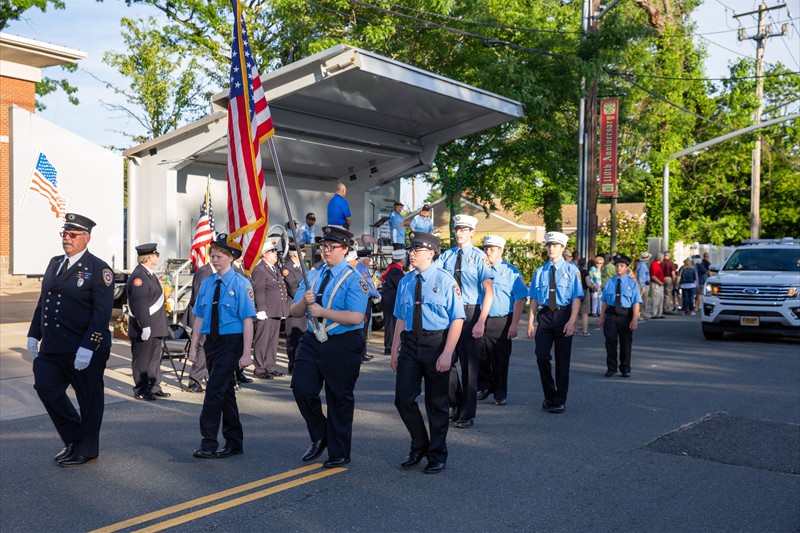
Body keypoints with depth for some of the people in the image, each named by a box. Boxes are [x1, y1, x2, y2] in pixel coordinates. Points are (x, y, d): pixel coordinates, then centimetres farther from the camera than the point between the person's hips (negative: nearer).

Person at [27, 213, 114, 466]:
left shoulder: (98, 269, -10)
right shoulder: (55, 263, 13)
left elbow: (102, 312, -17)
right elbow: (42, 301, 18)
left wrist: (87, 347, -22)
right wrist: (34, 334, 12)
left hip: (85, 349, -7)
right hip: (52, 347, 7)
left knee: (89, 398, 5)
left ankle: (86, 450, 23)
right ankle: (73, 438, 28)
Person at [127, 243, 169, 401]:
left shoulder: (148, 274, 16)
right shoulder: (138, 276, -17)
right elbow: (139, 303, -23)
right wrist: (145, 327, -26)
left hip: (154, 327, 10)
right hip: (144, 328, -10)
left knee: (155, 357, 16)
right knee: (142, 359, 0)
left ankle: (154, 387, 26)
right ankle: (140, 390, 9)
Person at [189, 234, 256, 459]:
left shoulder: (241, 284, -8)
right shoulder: (207, 283, 9)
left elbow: (248, 321, -11)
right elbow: (199, 317, 13)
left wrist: (246, 354, -14)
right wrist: (194, 346, 9)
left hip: (231, 342, -6)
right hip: (211, 342, 6)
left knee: (214, 390, -13)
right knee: (226, 391, 13)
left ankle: (209, 444, -6)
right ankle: (234, 442, 24)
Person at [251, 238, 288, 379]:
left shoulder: (276, 269, 20)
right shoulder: (259, 269, -9)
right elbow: (258, 291, -15)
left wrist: (284, 309, 22)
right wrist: (261, 310, -19)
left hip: (277, 312, 9)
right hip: (266, 312, -9)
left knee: (273, 340, 13)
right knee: (262, 341, -4)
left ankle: (270, 367, 22)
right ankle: (259, 369, 3)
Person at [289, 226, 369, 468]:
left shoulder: (354, 278, -9)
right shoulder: (312, 275, 11)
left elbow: (356, 317, -21)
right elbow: (295, 311, 9)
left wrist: (322, 311, -19)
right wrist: (304, 301, -13)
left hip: (342, 345, -5)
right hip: (312, 341, 5)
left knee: (339, 398, 6)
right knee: (301, 387, -7)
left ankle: (339, 453, 24)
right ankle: (319, 437, 19)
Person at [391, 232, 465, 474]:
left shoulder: (445, 280, -8)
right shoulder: (405, 282, 8)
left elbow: (457, 319, -11)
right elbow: (400, 318, 12)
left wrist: (447, 353, -19)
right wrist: (395, 350, 8)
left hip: (436, 343, -4)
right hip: (410, 343, 4)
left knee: (437, 402, 8)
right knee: (403, 399, 2)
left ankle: (437, 455, 27)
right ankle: (419, 446, 27)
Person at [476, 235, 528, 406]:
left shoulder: (511, 271, -1)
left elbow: (520, 298, -6)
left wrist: (514, 324, -12)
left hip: (502, 322, -2)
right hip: (480, 320, 3)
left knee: (500, 360, 7)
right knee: (481, 358, 9)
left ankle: (500, 393, 22)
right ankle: (484, 388, 28)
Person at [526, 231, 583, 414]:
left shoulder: (571, 269, -1)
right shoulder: (540, 271, 8)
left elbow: (576, 297, -6)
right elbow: (534, 299, 8)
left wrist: (572, 321, -16)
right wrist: (531, 322, 1)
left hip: (563, 316, -2)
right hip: (544, 316, 2)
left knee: (562, 359, 5)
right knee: (542, 356, -3)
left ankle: (559, 401, 17)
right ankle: (549, 395, 18)